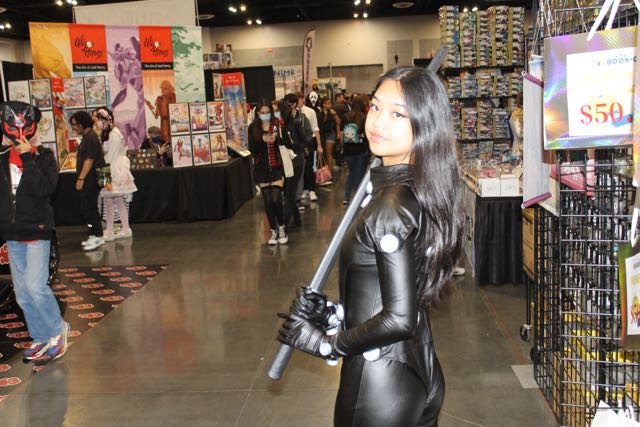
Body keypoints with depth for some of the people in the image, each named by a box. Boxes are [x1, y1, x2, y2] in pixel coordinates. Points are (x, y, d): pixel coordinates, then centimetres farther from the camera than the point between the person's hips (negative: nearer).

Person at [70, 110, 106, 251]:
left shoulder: (91, 138, -15)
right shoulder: (87, 137, 17)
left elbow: (89, 160, -20)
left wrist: (81, 178, -20)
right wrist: (81, 178, 19)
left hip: (90, 180, -10)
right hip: (88, 180, 10)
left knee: (87, 208, -7)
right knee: (88, 208, 12)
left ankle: (97, 237, -3)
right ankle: (94, 236, 18)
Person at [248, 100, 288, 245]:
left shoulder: (277, 124, -2)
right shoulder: (253, 127, 2)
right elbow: (252, 149, -1)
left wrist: (276, 138, -25)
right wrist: (263, 140, -18)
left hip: (277, 167, -2)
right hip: (261, 168, 2)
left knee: (276, 199, -10)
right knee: (268, 201, 5)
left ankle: (281, 228, 12)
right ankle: (273, 231, 18)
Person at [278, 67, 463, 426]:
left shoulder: (390, 207, -24)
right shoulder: (423, 194, 2)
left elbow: (399, 319, -25)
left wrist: (326, 343, -13)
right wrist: (334, 312, 5)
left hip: (381, 385, -8)